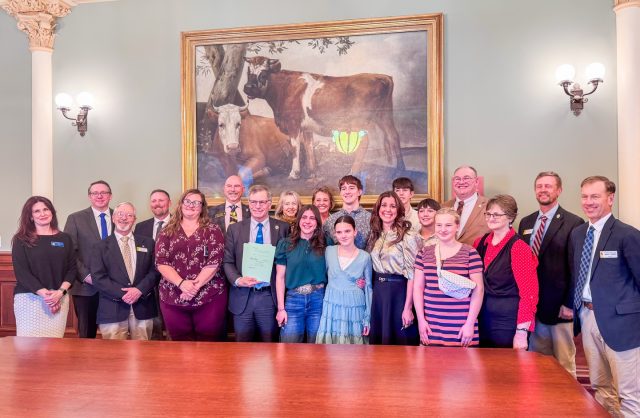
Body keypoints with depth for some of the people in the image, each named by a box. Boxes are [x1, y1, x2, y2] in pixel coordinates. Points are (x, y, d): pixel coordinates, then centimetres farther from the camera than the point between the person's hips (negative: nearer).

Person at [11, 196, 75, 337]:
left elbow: (72, 268, 7)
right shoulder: (21, 240, 2)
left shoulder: (64, 239, 10)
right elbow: (21, 271, -5)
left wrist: (60, 292, -9)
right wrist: (44, 293, -15)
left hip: (59, 298, 2)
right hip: (29, 298, -2)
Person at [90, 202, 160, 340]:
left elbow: (155, 271, 3)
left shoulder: (147, 243, 11)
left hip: (143, 308, 2)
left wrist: (140, 290, -13)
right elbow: (98, 278, -4)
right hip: (113, 310, -2)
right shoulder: (101, 246, 6)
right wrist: (122, 294, -14)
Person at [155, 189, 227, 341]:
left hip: (210, 297, -2)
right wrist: (181, 283, -16)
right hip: (173, 298, 2)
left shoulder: (212, 230, 3)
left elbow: (214, 262, -7)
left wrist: (195, 286, -16)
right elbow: (161, 263, -2)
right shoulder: (167, 232, 8)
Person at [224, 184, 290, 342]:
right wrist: (238, 280, -13)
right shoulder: (235, 229, 4)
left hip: (269, 296, -1)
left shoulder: (283, 228, 1)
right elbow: (228, 261, 5)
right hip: (242, 296, 1)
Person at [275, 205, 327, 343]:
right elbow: (280, 277, 1)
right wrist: (281, 308, -2)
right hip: (293, 300, 0)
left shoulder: (324, 244, 2)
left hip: (318, 299, 1)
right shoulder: (285, 244, 1)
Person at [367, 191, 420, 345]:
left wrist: (408, 308, -16)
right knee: (378, 340, 15)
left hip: (398, 291, -6)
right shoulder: (374, 235, 9)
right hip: (377, 291, 6)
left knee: (399, 340, 5)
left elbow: (412, 273, -13)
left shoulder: (407, 236, -10)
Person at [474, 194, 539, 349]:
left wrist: (522, 332, -17)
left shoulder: (518, 248, -13)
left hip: (508, 324, -5)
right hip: (482, 320, 5)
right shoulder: (480, 243, 4)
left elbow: (528, 292, -14)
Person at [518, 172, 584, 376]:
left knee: (564, 363, 8)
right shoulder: (526, 223, 11)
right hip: (531, 305, 5)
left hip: (559, 306, -5)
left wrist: (569, 304, -11)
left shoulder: (573, 223, -7)